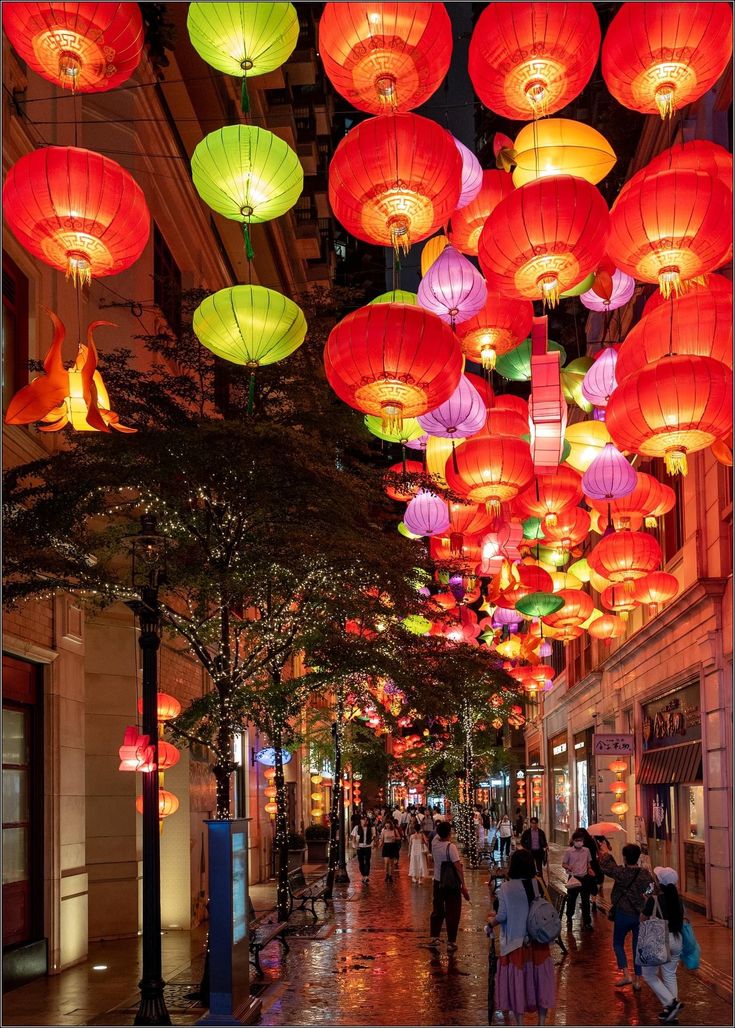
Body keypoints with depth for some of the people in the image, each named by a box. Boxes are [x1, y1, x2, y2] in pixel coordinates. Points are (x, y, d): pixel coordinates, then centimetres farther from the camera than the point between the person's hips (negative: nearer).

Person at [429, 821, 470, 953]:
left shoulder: (434, 843, -4)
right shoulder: (451, 847, -21)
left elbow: (438, 834, 21)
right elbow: (458, 867, -25)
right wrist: (463, 885, -24)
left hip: (438, 882, 6)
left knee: (437, 910, 19)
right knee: (452, 913, 2)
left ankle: (433, 938, 24)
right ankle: (451, 943, 4)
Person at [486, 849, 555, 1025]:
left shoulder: (505, 888, -14)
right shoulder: (538, 884, -5)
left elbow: (502, 916, -12)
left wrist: (491, 921, 8)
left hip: (516, 942, -3)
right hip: (538, 941, 3)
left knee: (516, 980, 10)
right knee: (539, 977, 15)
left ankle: (519, 1021, 16)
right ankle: (542, 1020, 23)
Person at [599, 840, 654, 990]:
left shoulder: (621, 873, -19)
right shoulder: (645, 874, -9)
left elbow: (606, 865, -4)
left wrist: (605, 851, 13)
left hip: (623, 914, -3)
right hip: (641, 915, 3)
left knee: (618, 943, 15)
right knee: (638, 946, 14)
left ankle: (626, 975, 2)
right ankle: (637, 979, 18)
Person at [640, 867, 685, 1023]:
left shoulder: (654, 900, -15)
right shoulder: (678, 900, 1)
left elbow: (643, 919, -5)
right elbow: (681, 920, 12)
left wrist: (646, 902, 7)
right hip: (676, 940, 6)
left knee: (649, 975, 9)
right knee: (670, 975, 18)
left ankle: (670, 1003, -5)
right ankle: (671, 1009, 18)